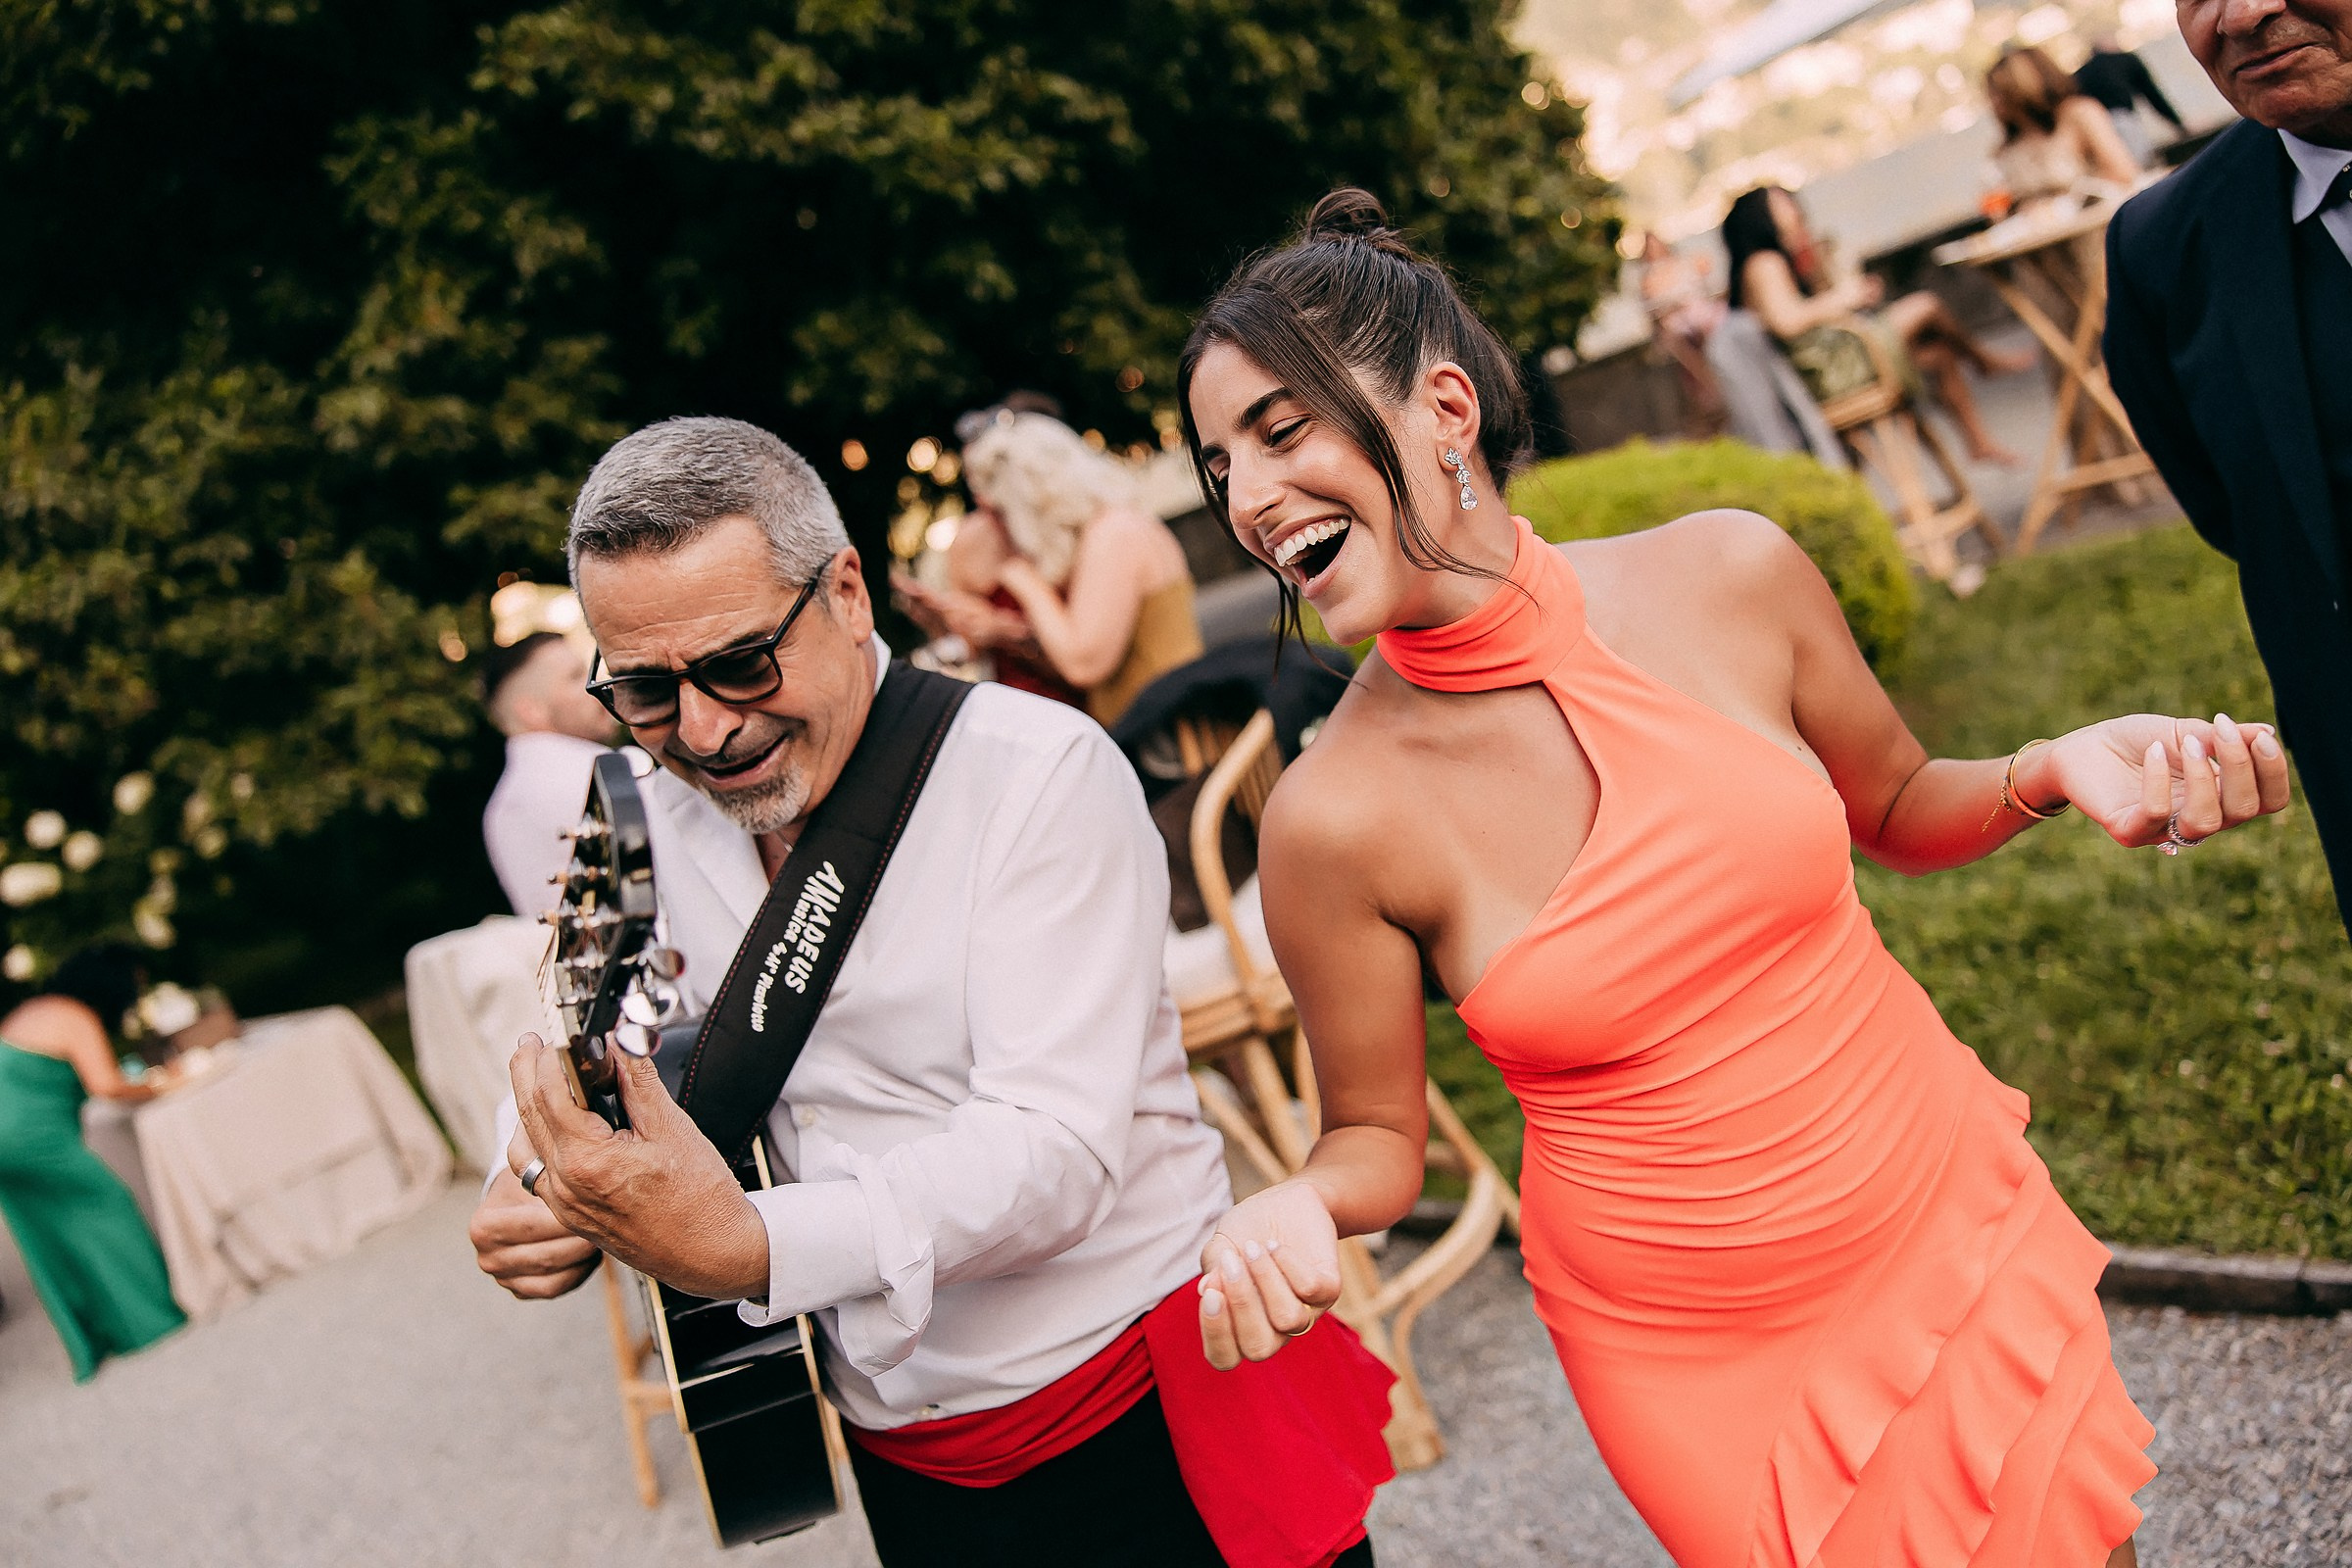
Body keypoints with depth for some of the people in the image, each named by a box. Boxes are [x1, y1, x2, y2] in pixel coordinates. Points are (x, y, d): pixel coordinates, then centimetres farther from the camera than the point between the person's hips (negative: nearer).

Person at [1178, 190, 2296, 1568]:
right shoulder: (1337, 818, -19)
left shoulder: (1731, 577, -13)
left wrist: (2054, 768, -14)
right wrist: (1293, 1209, -27)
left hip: (1965, 1242, 3)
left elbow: (1901, 814, 6)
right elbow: (1380, 1139, -6)